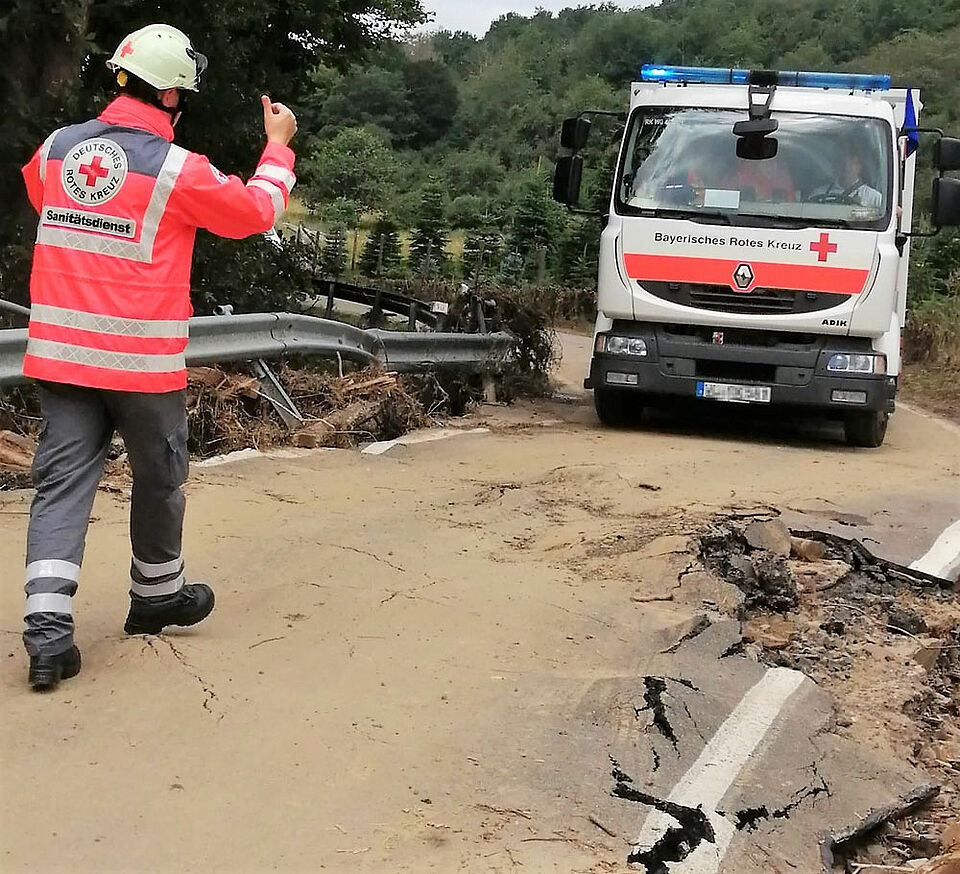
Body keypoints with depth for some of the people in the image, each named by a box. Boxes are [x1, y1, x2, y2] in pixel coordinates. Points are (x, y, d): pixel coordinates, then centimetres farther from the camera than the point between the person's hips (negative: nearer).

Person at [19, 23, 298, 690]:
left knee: (62, 481, 3)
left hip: (59, 353, 4)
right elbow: (257, 211, 3)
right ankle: (157, 595, 34)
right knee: (158, 478, 16)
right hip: (142, 360, -4)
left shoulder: (57, 148, 4)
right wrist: (279, 145, 19)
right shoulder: (179, 170, -11)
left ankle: (47, 629, -6)